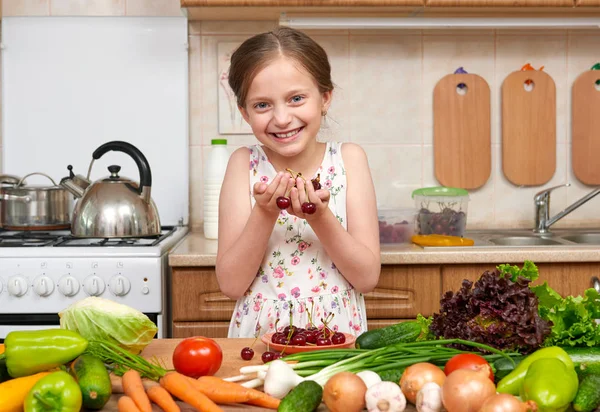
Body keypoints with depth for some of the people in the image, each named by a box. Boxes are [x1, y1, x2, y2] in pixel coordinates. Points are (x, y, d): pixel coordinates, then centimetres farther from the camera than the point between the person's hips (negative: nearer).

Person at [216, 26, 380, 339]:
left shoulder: (349, 159, -1)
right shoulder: (244, 164, -2)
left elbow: (368, 278, -5)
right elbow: (231, 284, -5)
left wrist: (319, 215, -17)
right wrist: (265, 213, -17)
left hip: (340, 340, 0)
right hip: (258, 343, 0)